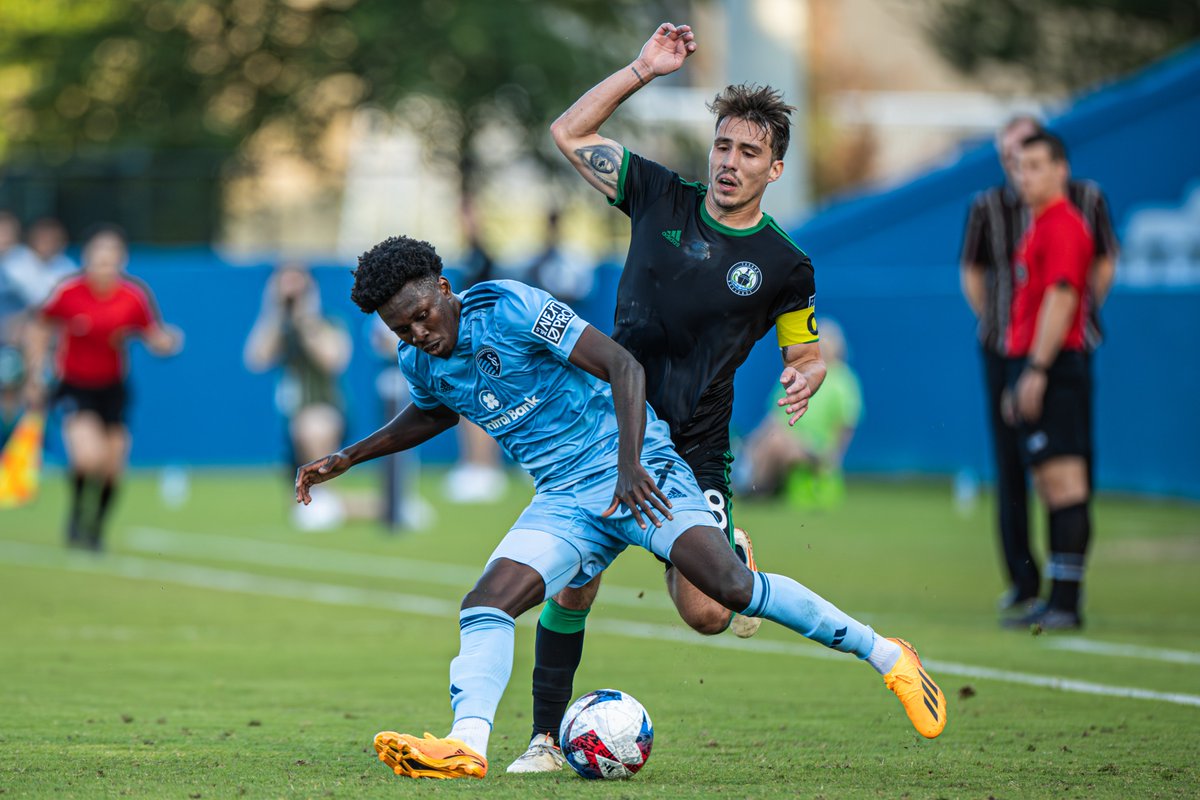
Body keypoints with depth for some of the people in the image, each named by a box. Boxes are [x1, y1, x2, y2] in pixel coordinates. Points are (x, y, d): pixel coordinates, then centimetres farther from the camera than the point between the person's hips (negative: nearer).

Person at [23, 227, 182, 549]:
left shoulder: (135, 296, -8)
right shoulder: (68, 292, -12)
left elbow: (156, 340, 1)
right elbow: (39, 330, 3)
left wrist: (168, 341, -22)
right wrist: (36, 375, 0)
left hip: (112, 389, 3)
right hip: (74, 387, -3)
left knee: (112, 467, 0)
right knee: (89, 456, -23)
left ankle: (94, 530, 25)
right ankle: (77, 516, 5)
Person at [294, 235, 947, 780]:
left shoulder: (508, 308, -14)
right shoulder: (420, 363, 7)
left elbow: (622, 365, -17)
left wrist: (630, 465, -27)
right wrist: (345, 458, 28)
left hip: (636, 471, -6)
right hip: (563, 503, 6)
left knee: (729, 586, -23)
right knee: (484, 606, -18)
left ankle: (883, 655, -13)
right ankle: (466, 745, -35)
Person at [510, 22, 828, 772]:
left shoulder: (784, 265, -3)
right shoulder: (660, 198, 1)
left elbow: (808, 353, 9)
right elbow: (570, 132, 6)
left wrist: (805, 379, -15)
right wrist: (641, 71, -2)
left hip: (695, 450, -1)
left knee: (704, 616, -8)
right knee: (571, 587, -11)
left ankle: (735, 557, 28)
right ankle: (547, 738, 3)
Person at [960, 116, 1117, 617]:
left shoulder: (1085, 199, 2)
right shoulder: (987, 207, 1)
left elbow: (1104, 265, 13)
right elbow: (972, 273, 13)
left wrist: (1081, 320, 6)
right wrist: (995, 326, 4)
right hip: (1006, 352, 0)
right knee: (1011, 467, -1)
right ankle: (1022, 581, 7)